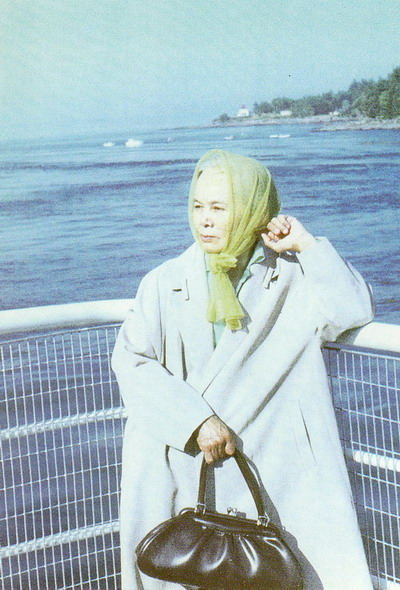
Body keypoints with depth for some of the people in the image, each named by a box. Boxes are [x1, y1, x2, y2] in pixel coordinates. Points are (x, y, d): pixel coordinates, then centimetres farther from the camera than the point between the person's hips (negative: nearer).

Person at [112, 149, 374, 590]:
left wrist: (305, 244, -4)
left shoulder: (291, 278, 7)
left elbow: (351, 311, -7)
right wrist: (197, 421, -15)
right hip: (179, 466, 1)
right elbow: (131, 360, -4)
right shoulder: (165, 283, 7)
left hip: (272, 464, 0)